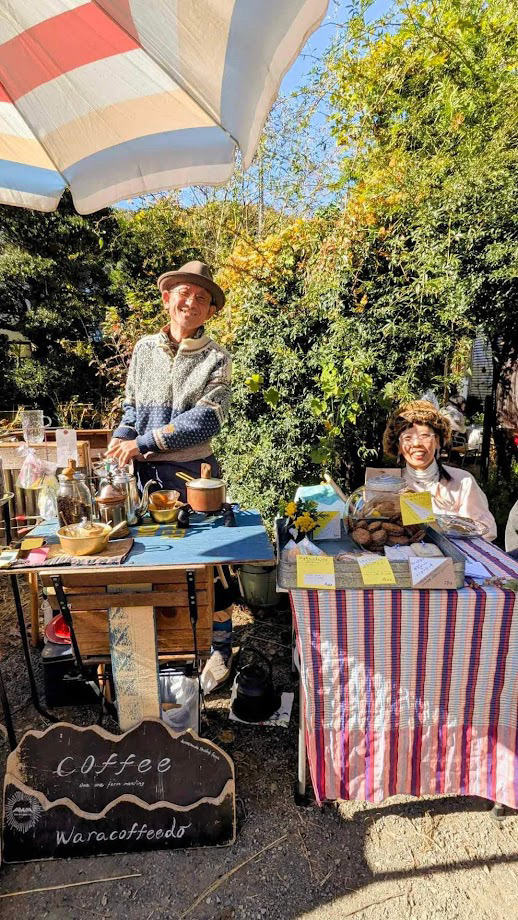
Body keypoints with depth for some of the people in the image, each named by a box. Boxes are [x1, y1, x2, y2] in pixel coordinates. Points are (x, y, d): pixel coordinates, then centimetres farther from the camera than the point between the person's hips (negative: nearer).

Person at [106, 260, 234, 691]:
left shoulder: (216, 358, -5)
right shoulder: (144, 348, 7)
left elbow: (206, 419, -15)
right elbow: (132, 405, 14)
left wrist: (142, 443, -16)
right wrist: (120, 440, -6)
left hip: (195, 471, -4)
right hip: (147, 471, 4)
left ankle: (221, 646, 27)